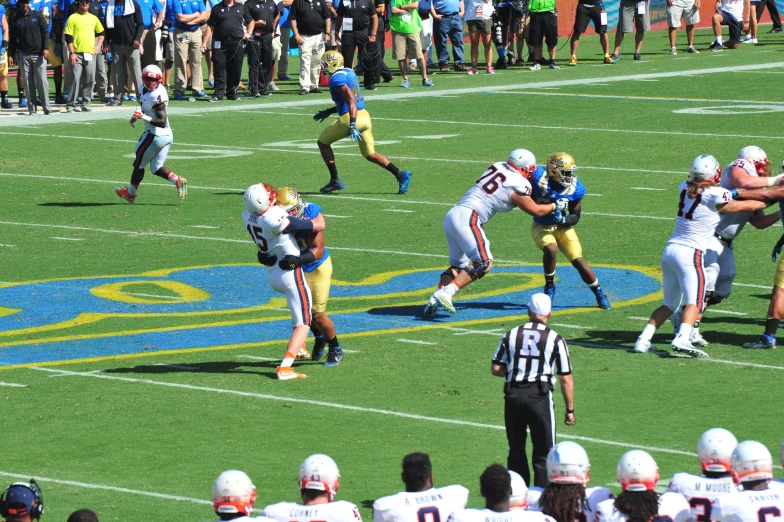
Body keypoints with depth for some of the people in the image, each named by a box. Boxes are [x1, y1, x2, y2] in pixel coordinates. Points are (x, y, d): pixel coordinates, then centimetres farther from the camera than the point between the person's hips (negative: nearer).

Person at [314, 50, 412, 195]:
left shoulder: (337, 78, -13)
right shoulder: (349, 73, 17)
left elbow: (351, 100, -23)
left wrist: (352, 125, -30)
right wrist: (329, 111, 32)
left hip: (350, 118, -9)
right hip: (364, 116, 9)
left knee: (323, 142, 11)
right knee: (370, 154, 14)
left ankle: (335, 180, 8)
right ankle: (400, 174, -3)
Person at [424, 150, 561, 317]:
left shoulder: (498, 167, 15)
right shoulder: (518, 185, -5)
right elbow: (536, 211, 7)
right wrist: (554, 206, 25)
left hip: (451, 216, 8)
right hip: (467, 218, -8)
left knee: (458, 265, 16)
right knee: (484, 263, -10)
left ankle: (434, 300, 0)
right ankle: (446, 292, -22)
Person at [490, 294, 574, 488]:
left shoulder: (511, 335, 6)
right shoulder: (555, 340, -2)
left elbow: (495, 368, 6)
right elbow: (566, 380, -1)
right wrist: (570, 410, 7)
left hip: (513, 395, 3)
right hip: (540, 397, -3)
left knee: (516, 450, 16)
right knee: (543, 453, 2)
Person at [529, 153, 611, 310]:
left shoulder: (575, 189, -13)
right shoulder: (539, 178, -21)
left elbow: (575, 216, -4)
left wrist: (563, 219, -25)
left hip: (562, 226, 2)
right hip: (541, 226, -2)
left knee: (578, 260, -8)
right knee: (551, 249, -30)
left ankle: (599, 294, 9)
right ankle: (549, 286, -7)